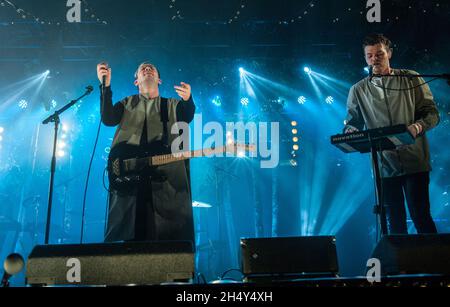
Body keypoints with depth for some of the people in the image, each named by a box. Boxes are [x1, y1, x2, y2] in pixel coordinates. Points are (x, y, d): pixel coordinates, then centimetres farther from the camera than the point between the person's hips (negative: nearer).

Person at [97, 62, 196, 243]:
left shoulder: (173, 105, 20)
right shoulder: (127, 104, 22)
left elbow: (187, 118, -2)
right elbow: (108, 119, 4)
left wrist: (187, 100, -25)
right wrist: (106, 87, -8)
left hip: (166, 175, 0)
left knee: (170, 237, -6)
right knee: (129, 234, -4)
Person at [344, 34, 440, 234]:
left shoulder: (411, 80, 6)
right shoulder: (359, 90, 11)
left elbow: (432, 113, 4)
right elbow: (353, 121, 11)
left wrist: (419, 126, -18)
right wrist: (350, 132, -14)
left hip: (414, 162, -2)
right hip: (384, 165, 2)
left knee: (421, 217, -4)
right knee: (395, 221, 7)